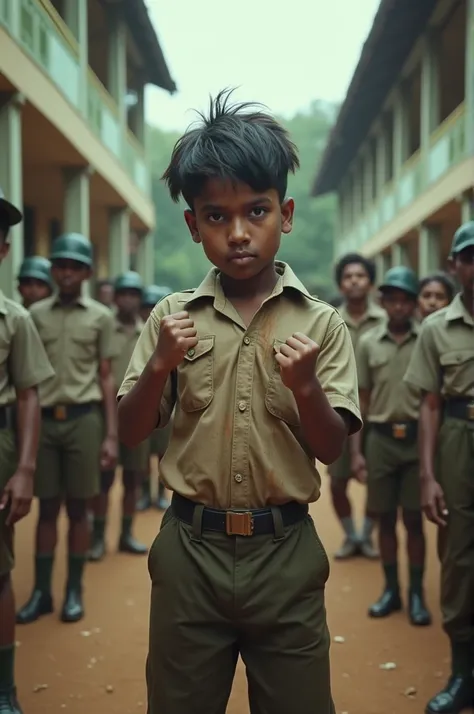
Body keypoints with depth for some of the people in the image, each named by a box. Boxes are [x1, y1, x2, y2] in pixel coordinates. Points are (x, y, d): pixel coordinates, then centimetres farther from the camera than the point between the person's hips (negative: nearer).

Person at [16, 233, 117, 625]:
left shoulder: (101, 317, 3)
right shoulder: (36, 314, 6)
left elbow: (106, 378, 5)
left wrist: (112, 435, 0)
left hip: (83, 419, -1)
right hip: (44, 419, 1)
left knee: (77, 509, 7)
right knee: (47, 508, 8)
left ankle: (74, 591, 18)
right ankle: (41, 591, 18)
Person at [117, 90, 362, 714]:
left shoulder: (320, 323, -3)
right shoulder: (173, 316, 2)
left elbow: (331, 448, -3)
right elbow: (131, 434, 3)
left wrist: (304, 385, -22)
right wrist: (160, 365, -15)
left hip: (285, 551, -1)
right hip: (190, 547, 1)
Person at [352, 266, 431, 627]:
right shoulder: (368, 343, 3)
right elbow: (361, 400, 7)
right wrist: (356, 451, 4)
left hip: (416, 439, -2)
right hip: (380, 439, 2)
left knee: (414, 520, 5)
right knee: (386, 519, 10)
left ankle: (417, 594, 17)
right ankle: (391, 589, 24)